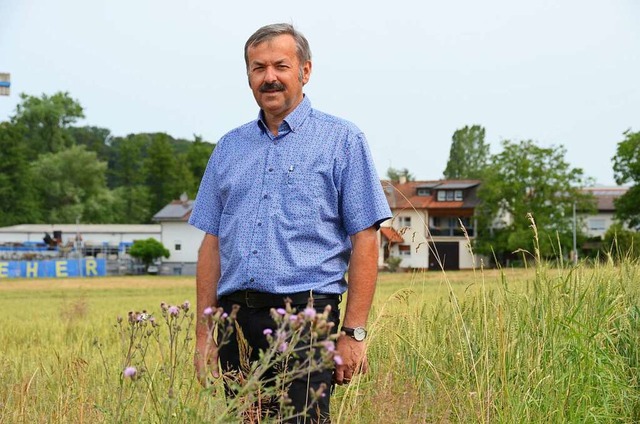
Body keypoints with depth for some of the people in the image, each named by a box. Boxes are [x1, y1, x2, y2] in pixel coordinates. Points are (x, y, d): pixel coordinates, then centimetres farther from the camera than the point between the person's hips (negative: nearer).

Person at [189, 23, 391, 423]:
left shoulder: (342, 140, 3)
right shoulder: (229, 148, 16)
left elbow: (365, 241, -2)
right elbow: (212, 244, 16)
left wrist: (354, 333, -9)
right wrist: (203, 335, 9)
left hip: (304, 313, -4)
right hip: (236, 317, 4)